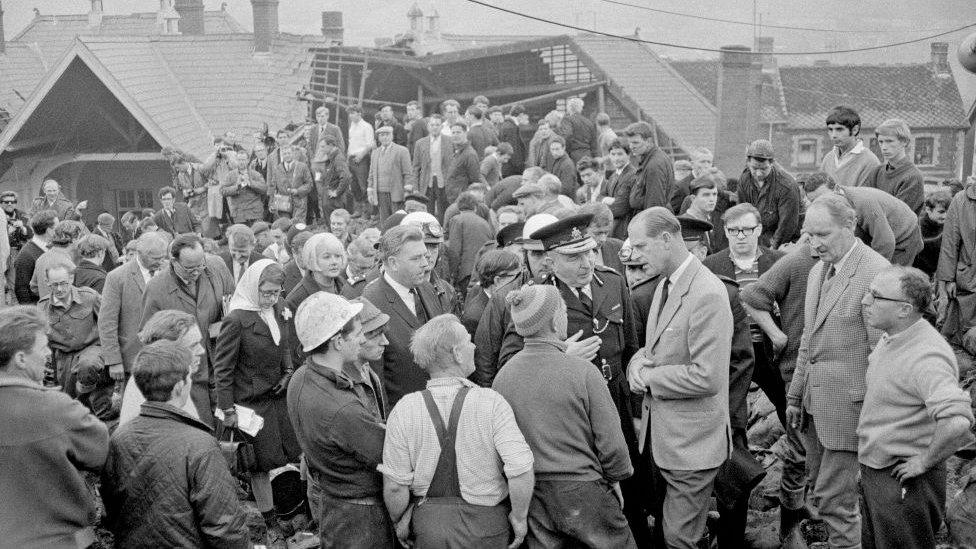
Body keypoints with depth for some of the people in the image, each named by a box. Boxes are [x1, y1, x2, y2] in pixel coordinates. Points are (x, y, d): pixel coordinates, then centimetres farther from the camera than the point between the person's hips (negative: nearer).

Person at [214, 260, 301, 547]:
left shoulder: (279, 310, 1)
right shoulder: (237, 320, -20)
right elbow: (223, 368, -15)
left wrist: (288, 371, 3)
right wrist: (228, 409, -14)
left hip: (280, 394, 6)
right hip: (252, 402, -6)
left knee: (293, 454, 8)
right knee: (261, 465, 5)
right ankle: (271, 525, 17)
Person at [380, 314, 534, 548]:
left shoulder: (404, 411, -12)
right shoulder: (491, 403, -17)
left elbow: (394, 486, -9)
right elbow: (520, 469, -23)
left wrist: (400, 522, 9)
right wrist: (518, 517, -8)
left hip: (430, 525, 2)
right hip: (487, 526, -1)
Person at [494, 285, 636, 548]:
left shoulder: (502, 378, -6)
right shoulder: (581, 371, -17)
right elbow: (611, 444, -13)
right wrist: (615, 479, 5)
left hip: (533, 503, 4)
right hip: (583, 494, -4)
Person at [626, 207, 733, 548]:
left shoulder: (707, 295, -22)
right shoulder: (665, 284, 10)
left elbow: (707, 378, -26)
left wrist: (649, 377, -15)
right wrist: (639, 362, -4)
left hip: (693, 442, -9)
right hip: (663, 435, 9)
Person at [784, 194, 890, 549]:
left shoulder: (876, 274, -17)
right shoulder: (818, 271, 12)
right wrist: (795, 396, 18)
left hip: (848, 406, -9)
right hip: (815, 402, 9)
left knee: (834, 501, -4)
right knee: (819, 489, 17)